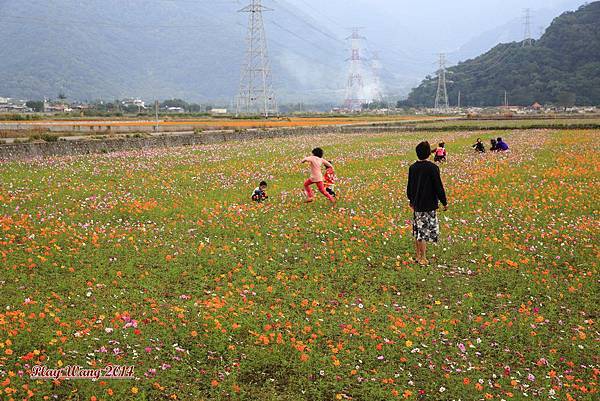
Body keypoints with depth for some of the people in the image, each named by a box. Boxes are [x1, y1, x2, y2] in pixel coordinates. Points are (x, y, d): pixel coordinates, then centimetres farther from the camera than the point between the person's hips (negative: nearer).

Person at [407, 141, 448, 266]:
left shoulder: (412, 168, 3)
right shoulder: (432, 168, -15)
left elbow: (409, 186, 13)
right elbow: (438, 187, -12)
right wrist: (444, 202, -1)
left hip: (416, 205, 6)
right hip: (429, 206, -6)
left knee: (417, 231, 15)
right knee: (425, 232, 0)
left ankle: (418, 255, 25)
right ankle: (423, 258, 6)